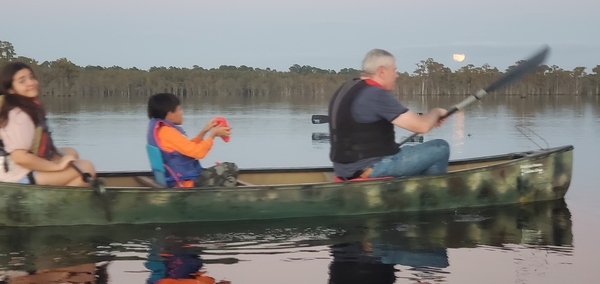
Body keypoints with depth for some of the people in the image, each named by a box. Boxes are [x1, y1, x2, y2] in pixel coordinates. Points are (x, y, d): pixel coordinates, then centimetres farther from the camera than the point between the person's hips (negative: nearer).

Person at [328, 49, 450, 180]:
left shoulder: (347, 90, 11)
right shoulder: (376, 95, -18)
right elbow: (421, 126, -17)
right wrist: (436, 112, 5)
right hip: (370, 168, -10)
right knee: (440, 148, 0)